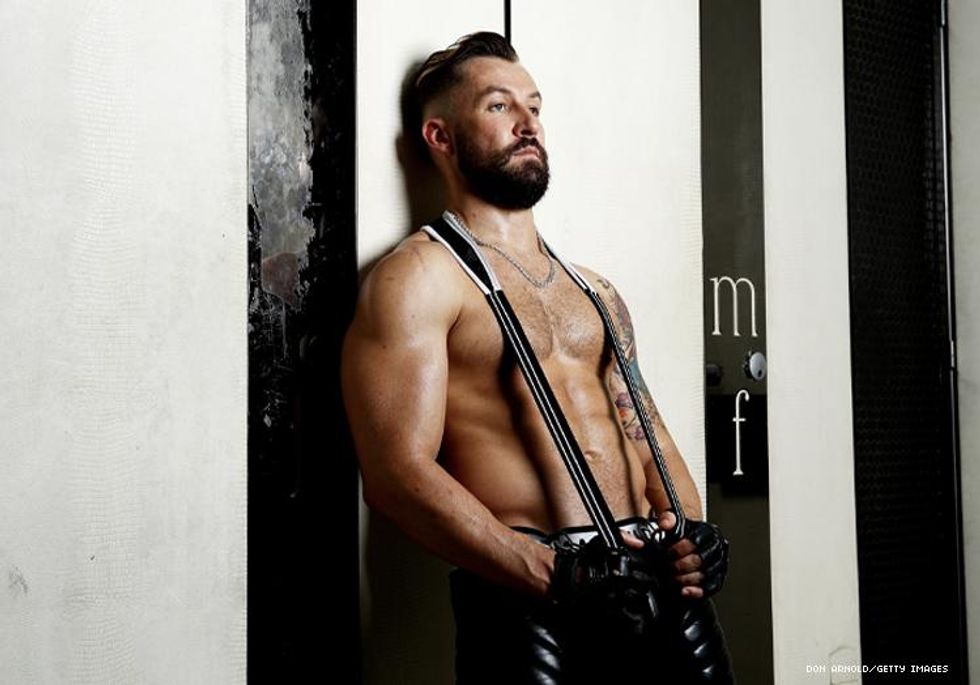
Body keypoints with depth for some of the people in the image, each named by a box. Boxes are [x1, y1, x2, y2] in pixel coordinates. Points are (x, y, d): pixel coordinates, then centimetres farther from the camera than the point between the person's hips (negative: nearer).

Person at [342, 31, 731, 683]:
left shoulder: (595, 289, 20)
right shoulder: (420, 276, -4)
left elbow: (649, 439, 17)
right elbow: (398, 472, -14)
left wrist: (692, 538, -2)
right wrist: (556, 574, -21)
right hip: (526, 599, -6)